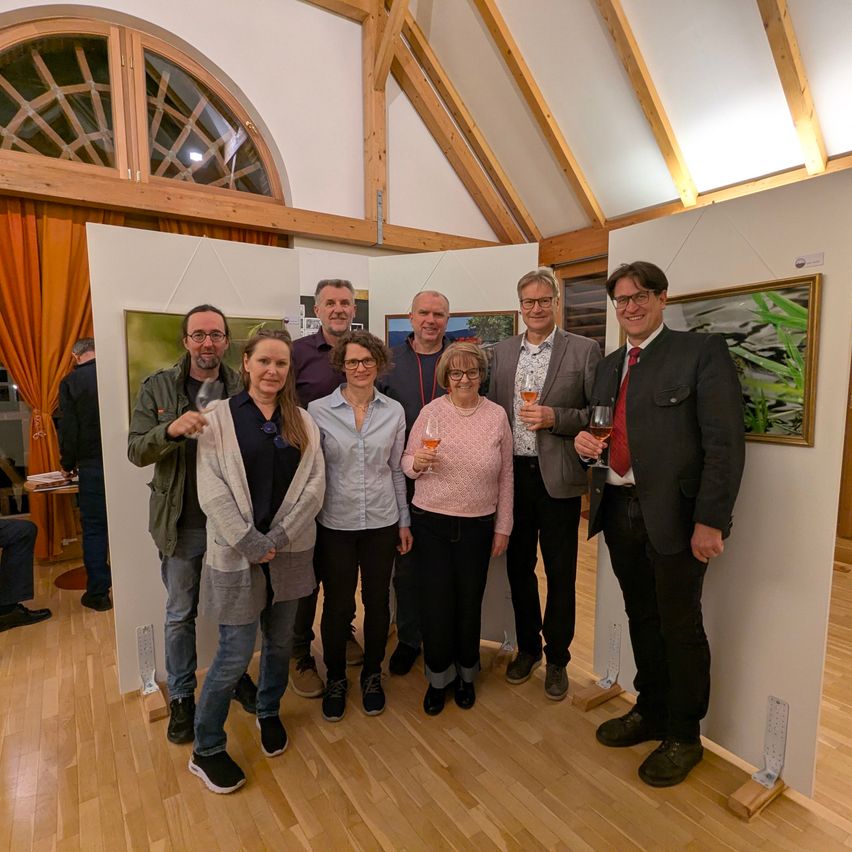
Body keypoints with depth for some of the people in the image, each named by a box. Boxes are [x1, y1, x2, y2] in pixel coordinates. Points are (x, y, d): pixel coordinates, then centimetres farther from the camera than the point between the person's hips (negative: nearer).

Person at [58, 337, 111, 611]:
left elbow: (68, 428, -2)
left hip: (92, 464, -2)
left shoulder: (70, 382, -2)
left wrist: (68, 463, 12)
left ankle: (98, 592, 10)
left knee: (94, 526, 6)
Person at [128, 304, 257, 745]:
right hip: (182, 522, 0)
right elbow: (136, 451, -9)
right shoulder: (158, 386, -4)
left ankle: (236, 674, 42)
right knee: (180, 615, 15)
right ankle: (181, 697, 36)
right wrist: (171, 429, -29)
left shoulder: (243, 387, -5)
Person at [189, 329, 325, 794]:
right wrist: (251, 543, -15)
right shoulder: (219, 416, -5)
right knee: (236, 653, 4)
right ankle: (205, 751, 27)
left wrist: (279, 538, -11)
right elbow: (212, 491, -11)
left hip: (290, 552, 4)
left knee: (280, 641, 18)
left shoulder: (302, 420, 5)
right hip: (237, 555, -3)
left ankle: (269, 713, 44)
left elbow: (314, 483, -2)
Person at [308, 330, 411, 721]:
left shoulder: (394, 411, 0)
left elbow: (396, 469, 7)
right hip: (335, 524, -2)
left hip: (381, 523, 2)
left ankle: (372, 674, 38)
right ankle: (335, 679, 36)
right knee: (337, 605, 10)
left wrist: (404, 520, 9)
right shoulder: (318, 410, -6)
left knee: (377, 601, 13)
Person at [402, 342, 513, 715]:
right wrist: (417, 462, -20)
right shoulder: (430, 412, -5)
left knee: (469, 604, 11)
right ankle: (438, 676, 32)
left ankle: (465, 674, 38)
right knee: (435, 604, 6)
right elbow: (407, 463, 3)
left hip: (478, 527, 1)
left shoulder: (497, 416, -2)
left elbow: (505, 477, 4)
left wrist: (503, 528, 5)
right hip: (431, 523, 0)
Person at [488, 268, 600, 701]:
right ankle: (527, 647, 36)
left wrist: (557, 417, -19)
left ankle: (557, 659, 29)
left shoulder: (584, 350, -3)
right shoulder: (502, 351, 9)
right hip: (512, 474, 4)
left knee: (560, 574, 8)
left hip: (557, 477, -3)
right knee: (518, 567, 15)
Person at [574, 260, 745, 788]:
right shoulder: (610, 365, 14)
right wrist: (584, 439, -2)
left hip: (673, 514, -6)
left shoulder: (702, 352, -7)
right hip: (618, 509, 6)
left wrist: (710, 521, -17)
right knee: (642, 617, 19)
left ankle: (684, 735, 31)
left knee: (680, 626, 9)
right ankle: (650, 712, 39)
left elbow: (725, 443, -13)